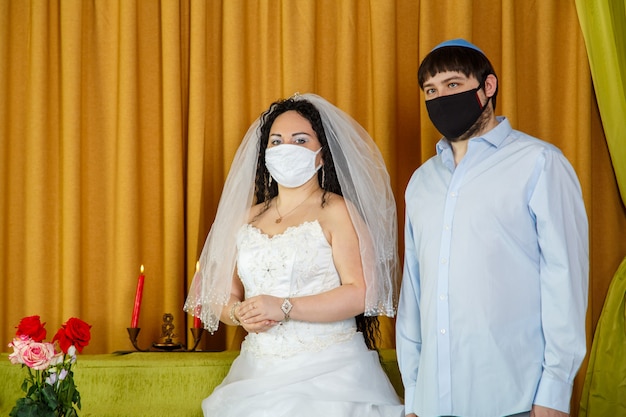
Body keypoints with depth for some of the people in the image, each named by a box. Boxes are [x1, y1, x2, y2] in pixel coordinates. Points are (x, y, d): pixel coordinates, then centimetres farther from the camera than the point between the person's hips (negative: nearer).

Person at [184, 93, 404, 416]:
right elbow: (223, 295, 16)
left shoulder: (336, 212, -4)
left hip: (327, 374, -4)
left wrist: (284, 308, -19)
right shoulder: (248, 219, 12)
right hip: (259, 374, 5)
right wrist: (238, 314, -7)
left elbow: (361, 293, -14)